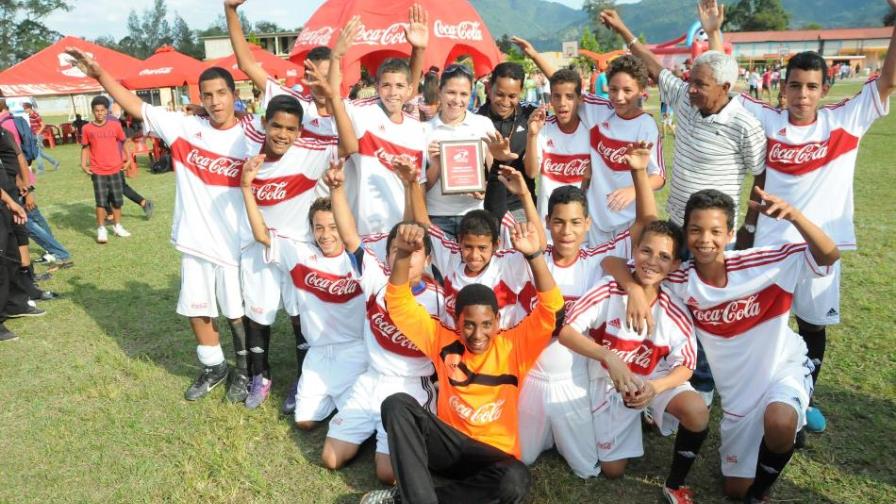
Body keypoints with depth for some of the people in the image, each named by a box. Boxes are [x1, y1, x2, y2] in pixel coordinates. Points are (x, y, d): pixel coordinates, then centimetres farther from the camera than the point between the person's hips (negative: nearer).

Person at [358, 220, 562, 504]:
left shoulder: (514, 346, -2)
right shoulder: (444, 342, 1)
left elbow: (550, 308, -13)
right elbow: (400, 305, -5)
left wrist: (534, 255, -29)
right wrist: (404, 254, -22)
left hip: (493, 454, 0)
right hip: (449, 445, 1)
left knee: (516, 481, -36)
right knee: (398, 404, -23)